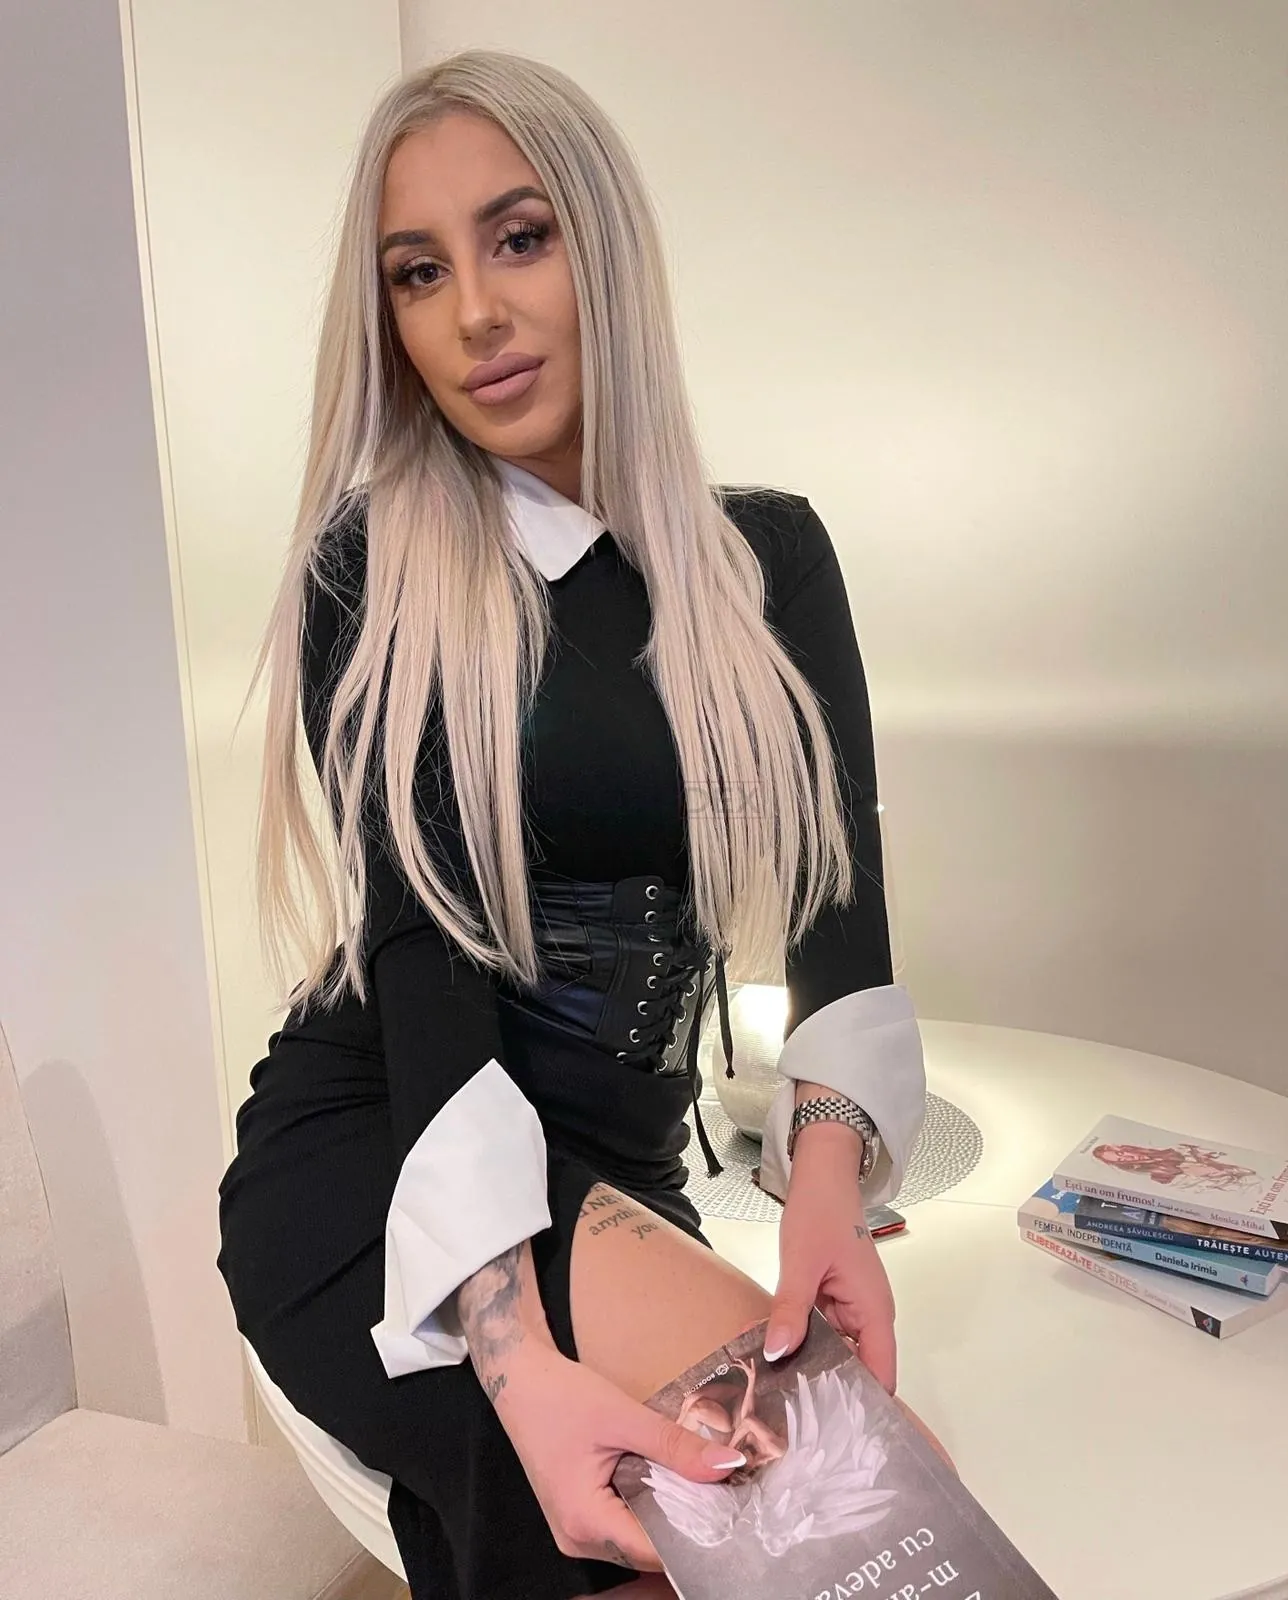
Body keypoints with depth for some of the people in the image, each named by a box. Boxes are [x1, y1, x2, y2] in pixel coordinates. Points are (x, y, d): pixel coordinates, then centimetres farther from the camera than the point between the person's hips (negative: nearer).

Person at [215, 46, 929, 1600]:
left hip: (618, 1173, 4)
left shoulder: (769, 553, 4)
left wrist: (828, 1164, -23)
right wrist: (517, 1354, -26)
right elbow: (420, 940, -14)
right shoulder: (369, 573, -4)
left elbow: (839, 888, -4)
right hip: (372, 1167, -4)